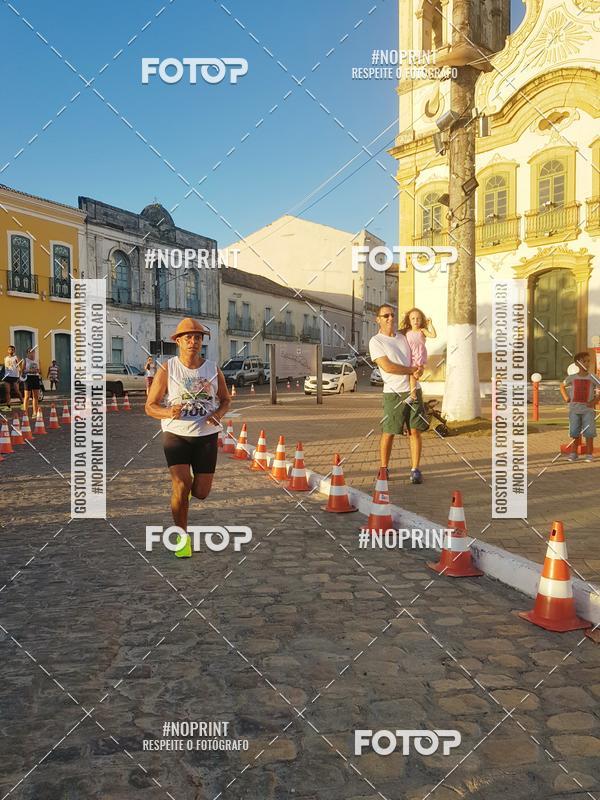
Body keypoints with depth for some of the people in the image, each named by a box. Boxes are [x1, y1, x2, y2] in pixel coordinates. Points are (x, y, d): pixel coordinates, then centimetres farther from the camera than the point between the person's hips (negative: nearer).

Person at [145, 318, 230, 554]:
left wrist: (218, 413, -8)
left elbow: (226, 400, 15)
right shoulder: (167, 369, -6)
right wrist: (169, 413, -25)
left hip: (206, 436, 2)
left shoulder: (213, 369, 1)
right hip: (176, 434, -2)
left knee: (201, 493, 3)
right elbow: (150, 406, -3)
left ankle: (188, 485, 41)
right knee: (180, 486, -14)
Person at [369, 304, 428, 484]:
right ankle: (384, 468, 12)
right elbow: (387, 367, -14)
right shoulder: (375, 341, -4)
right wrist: (413, 369, -7)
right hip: (393, 393, -5)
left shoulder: (402, 337, 15)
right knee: (388, 433, -1)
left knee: (415, 430, 1)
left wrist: (419, 369, 0)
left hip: (414, 390, 5)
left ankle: (415, 470, 5)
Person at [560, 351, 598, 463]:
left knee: (589, 433, -5)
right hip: (574, 409, 2)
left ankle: (589, 454, 4)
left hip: (588, 410, -2)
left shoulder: (592, 378, -1)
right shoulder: (571, 377, 4)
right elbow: (562, 386, 22)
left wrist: (594, 400, -11)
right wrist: (566, 397, 8)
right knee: (575, 433, 6)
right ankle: (574, 453, 16)